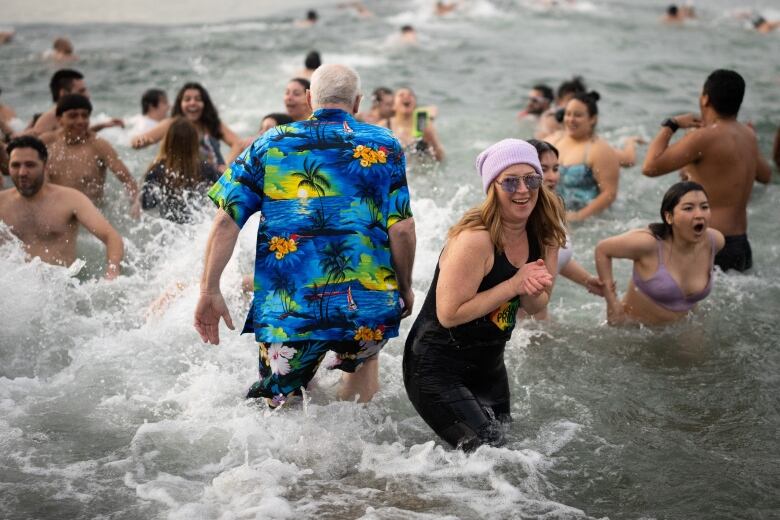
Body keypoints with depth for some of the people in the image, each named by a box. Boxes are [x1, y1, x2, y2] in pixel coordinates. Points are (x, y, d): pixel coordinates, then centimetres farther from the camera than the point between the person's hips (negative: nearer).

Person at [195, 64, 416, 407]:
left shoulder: (269, 144, 7)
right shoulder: (384, 145, 5)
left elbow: (226, 221, 0)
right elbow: (401, 229, -2)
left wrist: (209, 291, 3)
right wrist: (405, 290, 12)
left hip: (288, 310, 0)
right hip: (369, 304, 1)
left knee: (274, 408, 17)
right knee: (363, 360, 32)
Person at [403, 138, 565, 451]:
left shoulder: (543, 235, -2)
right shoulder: (474, 239, -26)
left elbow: (536, 307, 6)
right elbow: (449, 314, -26)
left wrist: (530, 291, -19)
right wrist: (514, 284, -25)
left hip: (489, 364, 8)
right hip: (436, 367, -8)